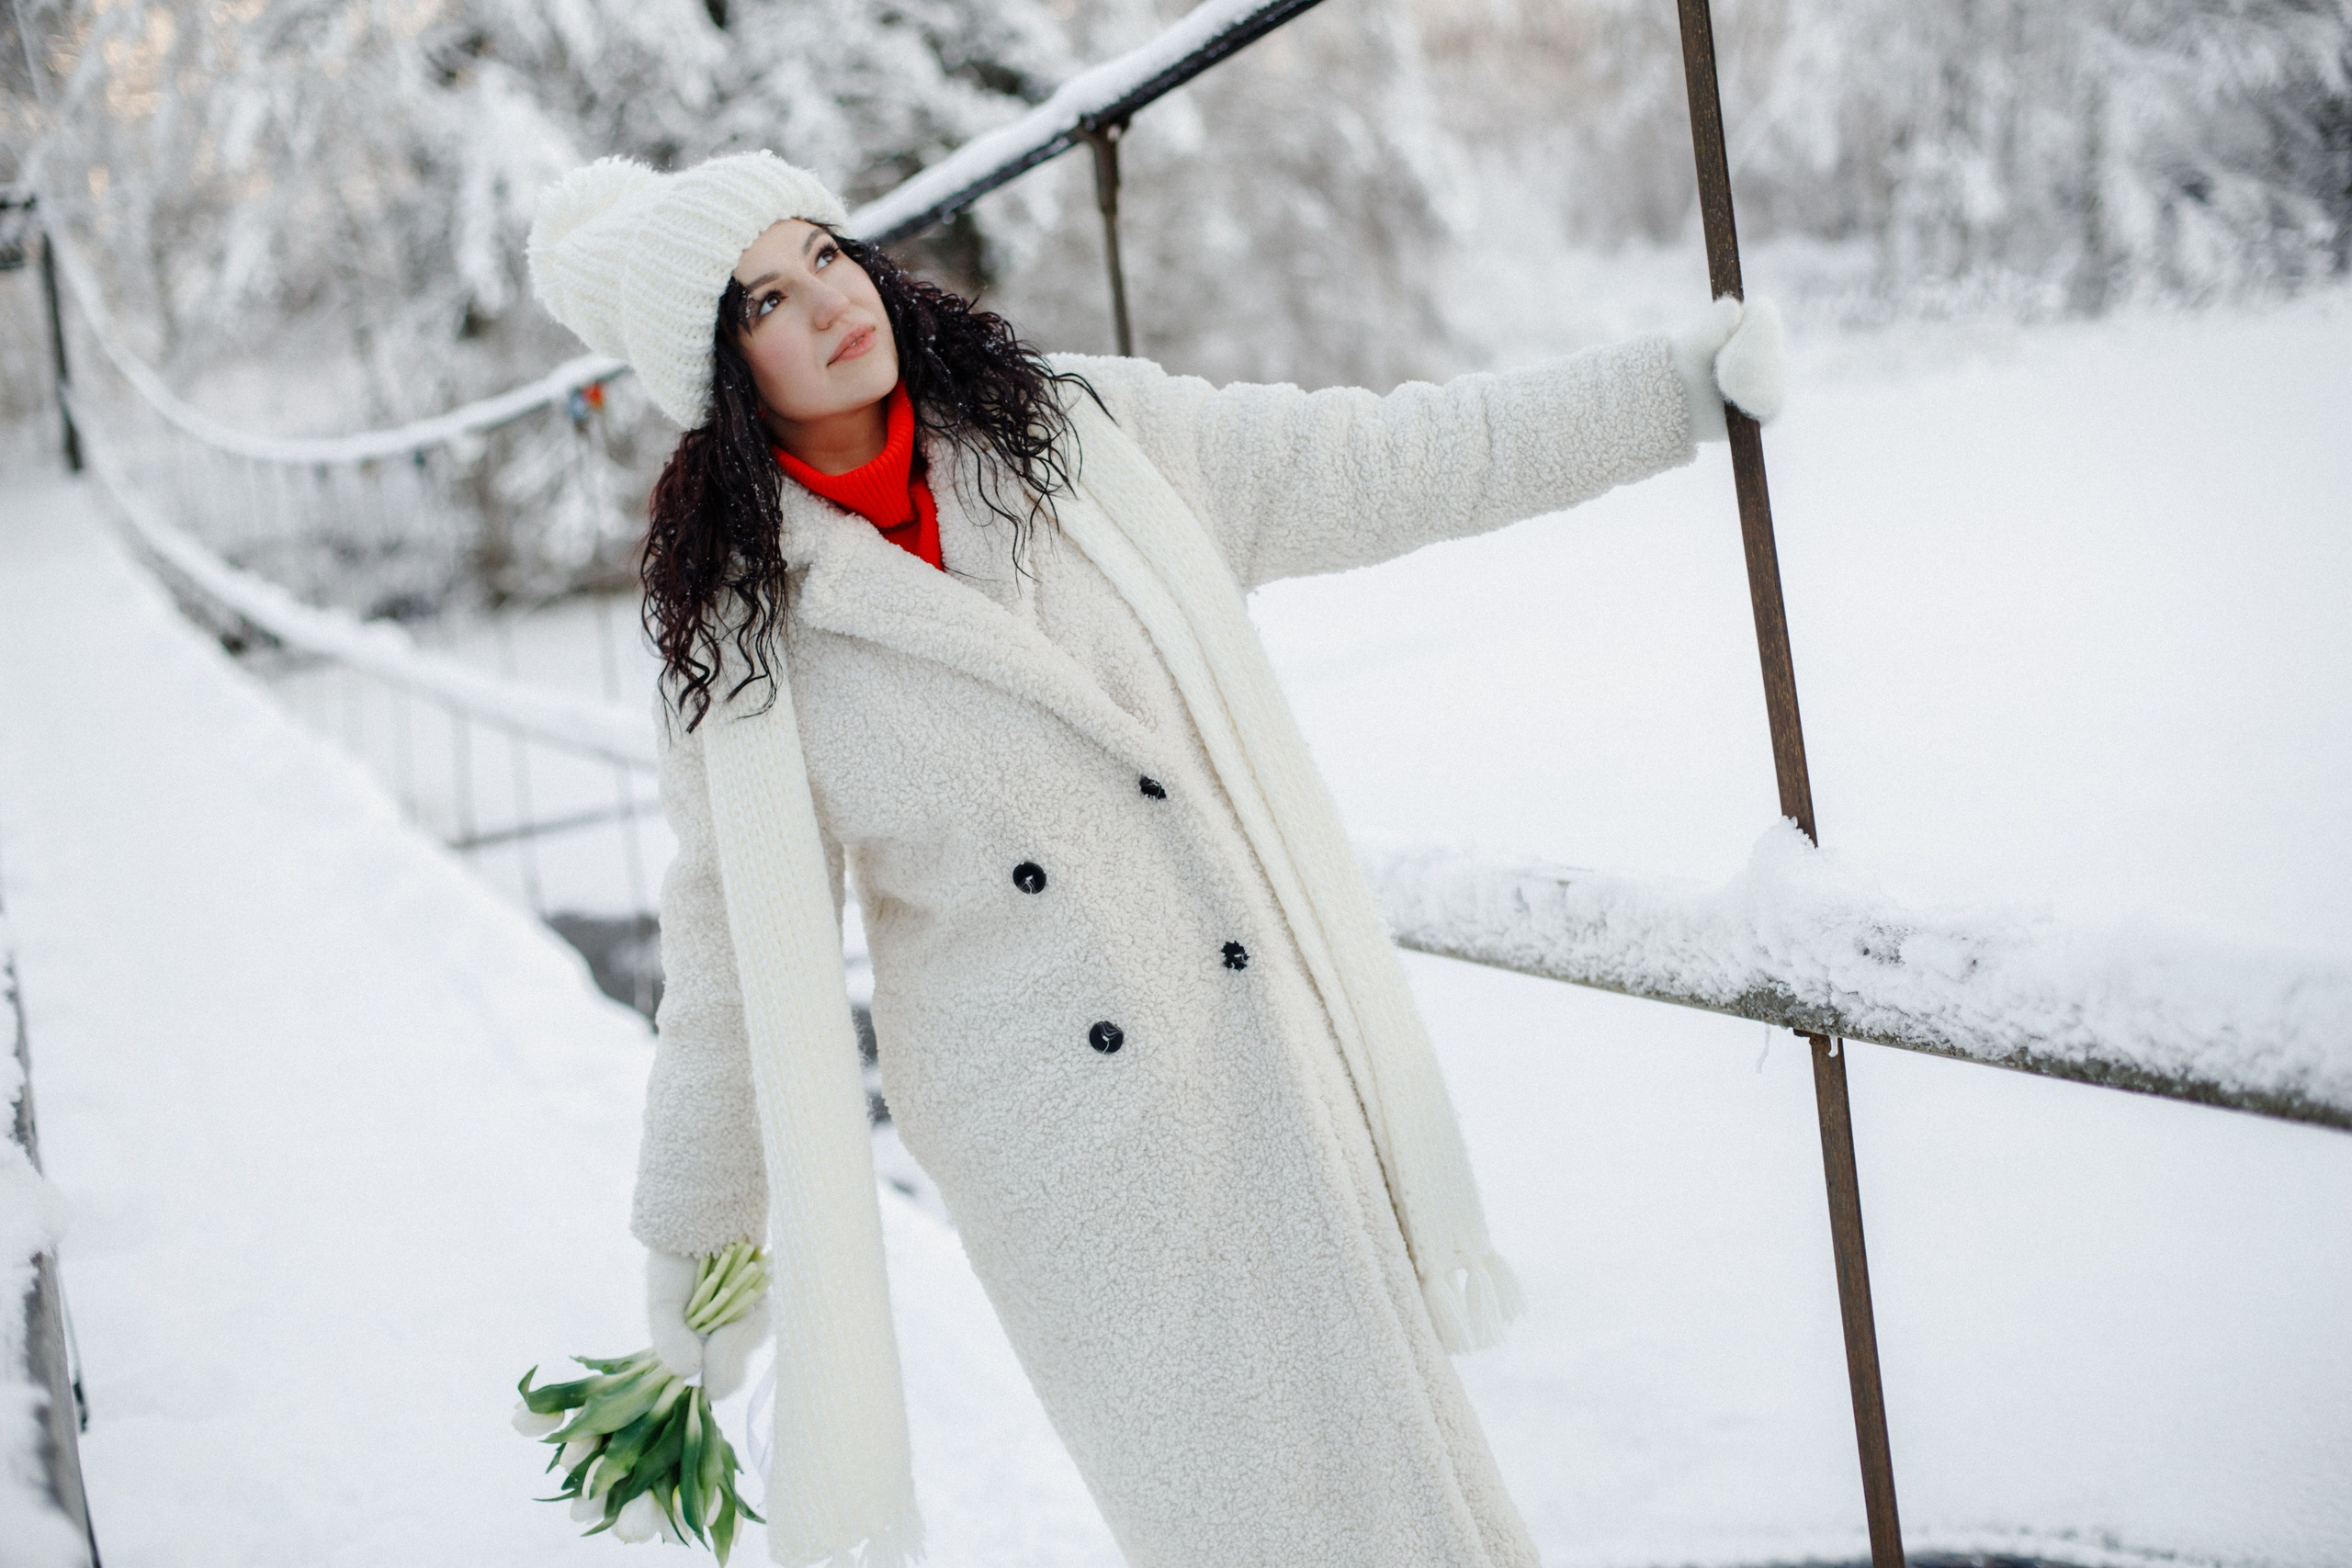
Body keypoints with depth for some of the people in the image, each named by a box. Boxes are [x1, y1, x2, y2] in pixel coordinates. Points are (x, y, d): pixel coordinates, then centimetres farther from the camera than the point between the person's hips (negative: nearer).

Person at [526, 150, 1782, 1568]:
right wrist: (696, 1235, 9)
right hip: (1051, 1131, -2)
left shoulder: (1081, 425, -1)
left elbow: (1383, 468, 4)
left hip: (1269, 1047, 3)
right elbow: (732, 946, 2)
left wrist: (1676, 390, 4)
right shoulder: (737, 626, -6)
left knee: (1388, 1447, 11)